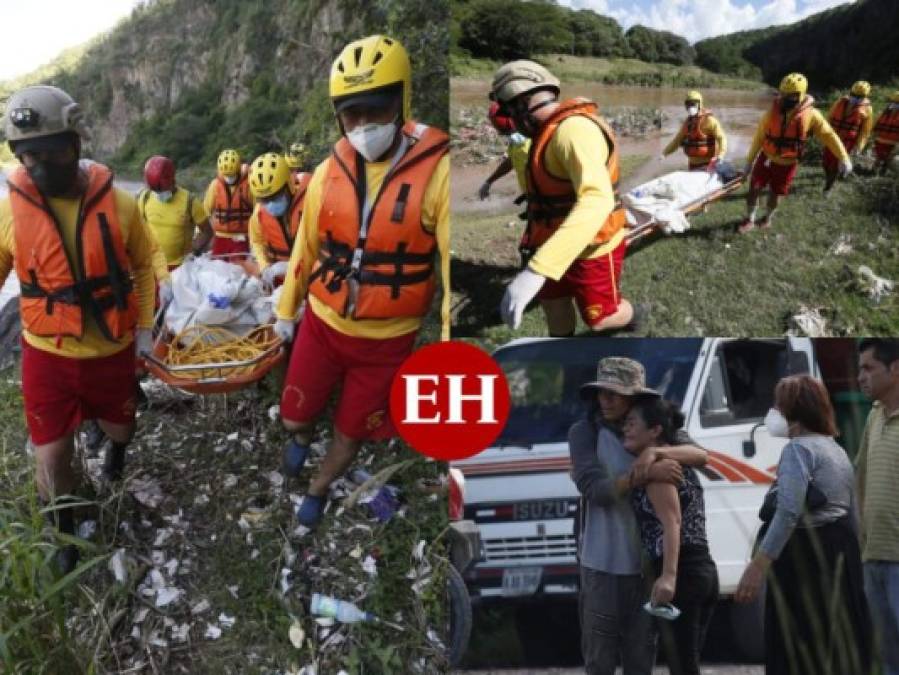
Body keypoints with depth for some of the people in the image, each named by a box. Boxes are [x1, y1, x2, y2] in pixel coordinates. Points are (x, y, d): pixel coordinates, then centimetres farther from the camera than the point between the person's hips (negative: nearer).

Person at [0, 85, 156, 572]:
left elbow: (142, 265, 3)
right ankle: (64, 530, 33)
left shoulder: (118, 204, -14)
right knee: (50, 454, 4)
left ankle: (116, 447, 63)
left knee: (119, 426, 24)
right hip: (47, 354, -1)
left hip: (112, 351, 1)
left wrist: (144, 326, 2)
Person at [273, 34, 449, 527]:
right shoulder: (328, 172, -5)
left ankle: (318, 490, 47)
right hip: (322, 326, 3)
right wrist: (286, 310, 18)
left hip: (387, 341, -2)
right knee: (294, 417, 15)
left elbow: (453, 262, -20)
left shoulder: (437, 171, -20)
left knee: (351, 434, 16)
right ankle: (301, 439, 53)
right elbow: (305, 248, 8)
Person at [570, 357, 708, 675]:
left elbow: (701, 455, -9)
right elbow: (596, 489, -16)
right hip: (602, 563, -2)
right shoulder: (584, 432, -4)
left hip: (648, 562, 2)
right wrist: (647, 474, -28)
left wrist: (655, 452, -27)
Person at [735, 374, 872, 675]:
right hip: (840, 557, 10)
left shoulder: (799, 448, -10)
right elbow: (851, 516, 20)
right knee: (842, 650, 12)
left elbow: (788, 511, -24)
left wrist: (758, 565, -28)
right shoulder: (837, 450, 18)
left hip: (805, 557, -9)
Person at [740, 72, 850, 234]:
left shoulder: (810, 114, -18)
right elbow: (759, 138, -4)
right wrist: (749, 161, 0)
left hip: (787, 164, -1)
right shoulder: (773, 112, -13)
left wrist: (844, 158, -19)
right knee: (754, 189, -1)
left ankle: (769, 217, 41)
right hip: (766, 158, 1)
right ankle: (749, 220, 19)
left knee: (776, 194, 12)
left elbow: (829, 135, -14)